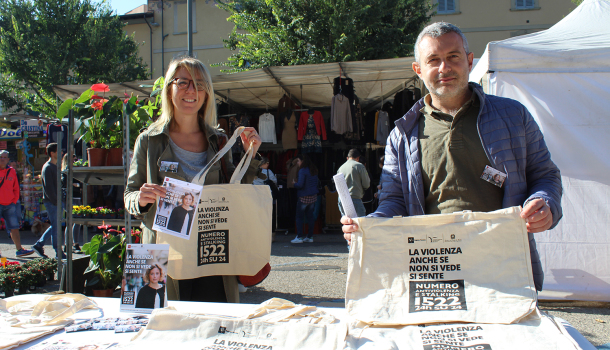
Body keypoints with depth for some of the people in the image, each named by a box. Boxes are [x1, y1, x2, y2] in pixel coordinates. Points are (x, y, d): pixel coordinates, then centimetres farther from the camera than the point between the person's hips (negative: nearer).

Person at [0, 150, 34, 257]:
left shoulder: (12, 171, 8)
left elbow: (16, 188, 14)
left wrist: (14, 201, 6)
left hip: (10, 205, 3)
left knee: (14, 228, 3)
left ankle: (19, 249, 6)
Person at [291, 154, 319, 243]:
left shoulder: (302, 170, -14)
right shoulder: (314, 170, 10)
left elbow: (300, 185, -18)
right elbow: (316, 183, 17)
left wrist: (294, 183, 1)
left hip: (304, 197, -7)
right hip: (313, 196, 7)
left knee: (299, 216, 1)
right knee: (310, 216, 11)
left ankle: (299, 237, 0)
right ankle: (310, 237, 14)